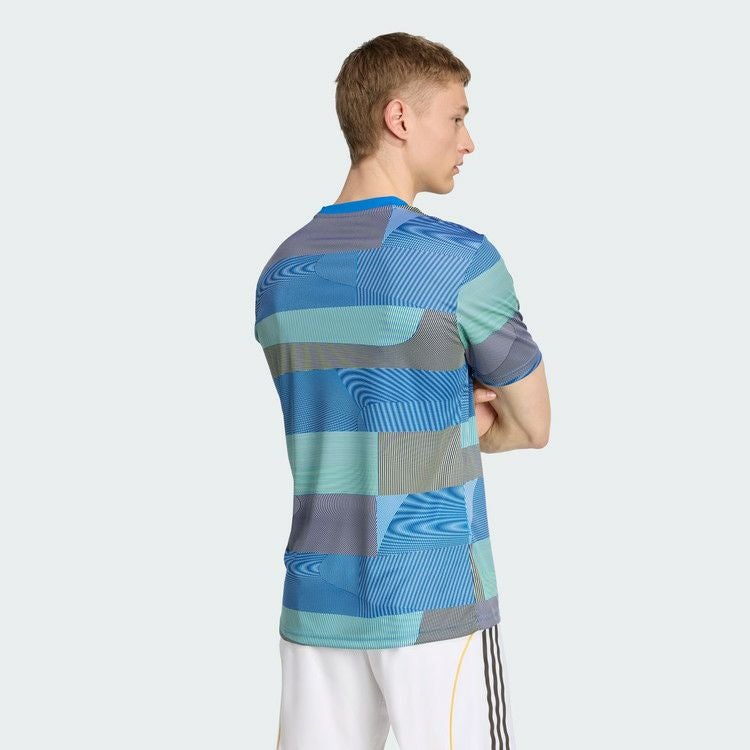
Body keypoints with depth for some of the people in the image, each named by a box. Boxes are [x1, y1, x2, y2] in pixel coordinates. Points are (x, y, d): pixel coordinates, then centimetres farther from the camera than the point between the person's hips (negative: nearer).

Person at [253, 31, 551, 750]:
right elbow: (533, 424, 1)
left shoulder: (279, 273, 9)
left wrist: (453, 419, 6)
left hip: (315, 602, 6)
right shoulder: (459, 257, -9)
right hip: (434, 607, -6)